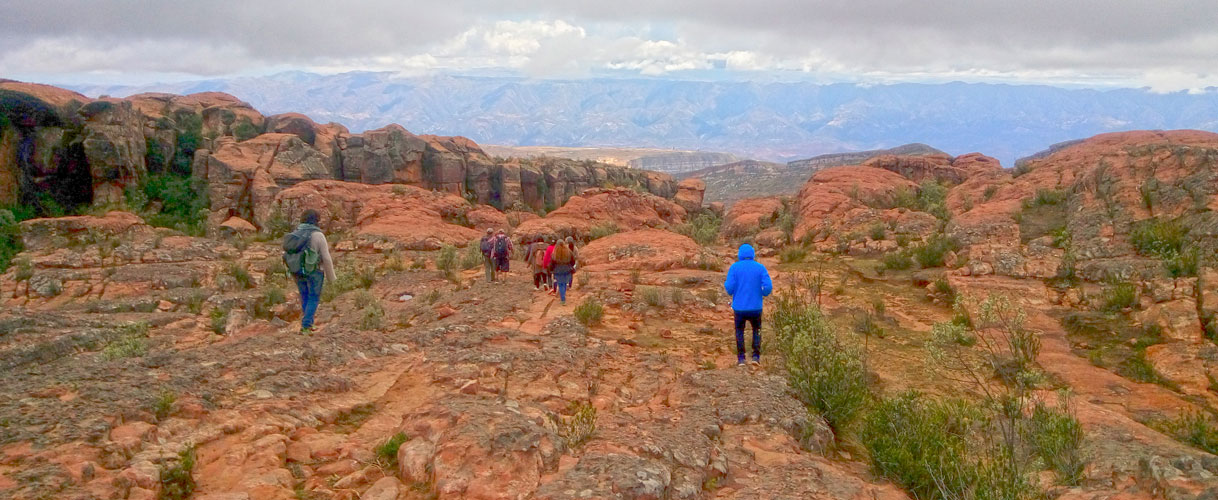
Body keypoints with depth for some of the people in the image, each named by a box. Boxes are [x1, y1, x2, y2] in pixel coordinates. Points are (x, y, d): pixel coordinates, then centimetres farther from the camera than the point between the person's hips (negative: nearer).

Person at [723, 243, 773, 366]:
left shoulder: (734, 267, -4)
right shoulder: (760, 267, -1)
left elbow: (729, 288, -10)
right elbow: (768, 286, -10)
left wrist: (725, 284, 13)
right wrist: (764, 294, 11)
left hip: (739, 307, 0)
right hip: (755, 307, 1)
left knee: (739, 331, 21)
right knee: (756, 330, 23)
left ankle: (741, 358, 14)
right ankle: (756, 356, 12)